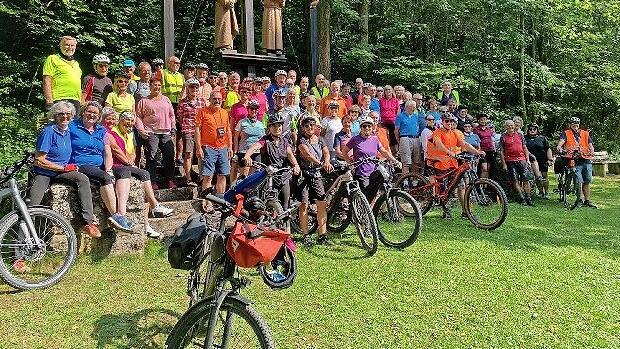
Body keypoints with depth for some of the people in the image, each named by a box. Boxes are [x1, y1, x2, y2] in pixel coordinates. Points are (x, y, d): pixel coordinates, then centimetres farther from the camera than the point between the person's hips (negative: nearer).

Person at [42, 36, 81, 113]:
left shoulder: (76, 63, 25)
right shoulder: (52, 59, 5)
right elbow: (46, 82, -4)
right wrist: (49, 101, -14)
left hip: (76, 101, 6)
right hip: (59, 100, -6)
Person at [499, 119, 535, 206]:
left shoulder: (520, 135, 11)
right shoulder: (503, 137, 5)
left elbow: (525, 148, 14)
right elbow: (501, 151, 3)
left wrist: (527, 159, 5)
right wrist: (504, 164, -3)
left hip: (521, 160, 1)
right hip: (510, 161, -1)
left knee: (525, 179, -1)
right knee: (515, 181, -1)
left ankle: (528, 198, 5)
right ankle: (522, 198, 7)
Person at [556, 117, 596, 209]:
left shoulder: (585, 134, 16)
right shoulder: (566, 134, 6)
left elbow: (590, 144, 7)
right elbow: (561, 142, -12)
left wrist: (592, 152, -14)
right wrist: (559, 148, -34)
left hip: (586, 160, 4)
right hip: (575, 161, -4)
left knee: (587, 181, 9)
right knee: (579, 181, -11)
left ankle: (587, 201, 19)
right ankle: (579, 200, 2)